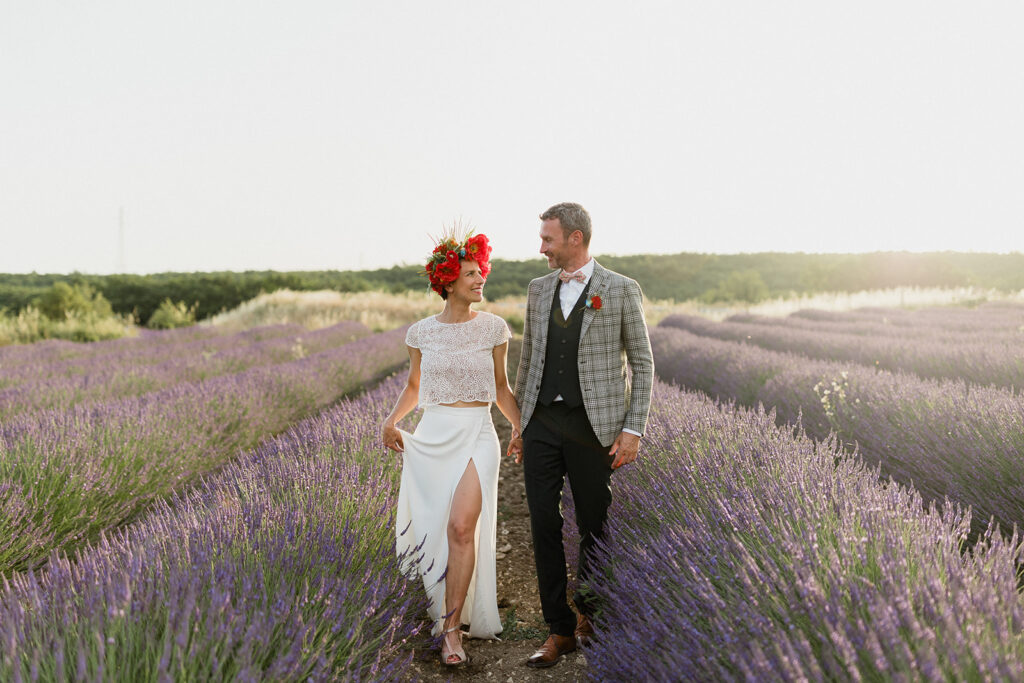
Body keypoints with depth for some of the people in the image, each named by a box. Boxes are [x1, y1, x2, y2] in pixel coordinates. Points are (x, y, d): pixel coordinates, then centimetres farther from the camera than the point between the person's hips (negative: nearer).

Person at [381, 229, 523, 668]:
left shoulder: (493, 328, 1)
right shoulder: (421, 332, 3)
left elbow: (501, 388, 9)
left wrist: (521, 427, -4)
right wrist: (392, 420, -1)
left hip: (476, 436, -2)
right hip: (432, 437, 2)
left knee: (462, 527, -17)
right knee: (432, 528, 7)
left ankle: (451, 628, -5)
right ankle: (445, 603, 34)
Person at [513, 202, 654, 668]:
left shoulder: (621, 291, -3)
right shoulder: (539, 290, 10)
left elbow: (642, 364, -1)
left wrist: (633, 430, -8)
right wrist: (520, 424, 16)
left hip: (592, 428, -4)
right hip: (542, 425, 4)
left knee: (594, 526, 8)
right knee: (544, 526, 2)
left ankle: (587, 611, 33)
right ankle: (560, 630, 13)